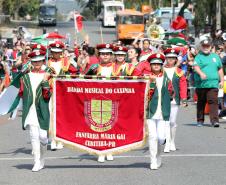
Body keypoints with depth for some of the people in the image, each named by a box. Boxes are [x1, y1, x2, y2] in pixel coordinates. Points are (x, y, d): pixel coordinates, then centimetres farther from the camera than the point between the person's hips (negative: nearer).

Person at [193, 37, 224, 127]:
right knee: (201, 102, 8)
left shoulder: (215, 56, 17)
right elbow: (196, 66, -15)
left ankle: (214, 120, -17)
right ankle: (200, 120, 18)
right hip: (201, 84, -1)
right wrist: (201, 73, -34)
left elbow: (220, 69, 23)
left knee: (213, 101, -12)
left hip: (213, 84, 1)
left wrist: (222, 80, 17)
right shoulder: (198, 57, 4)